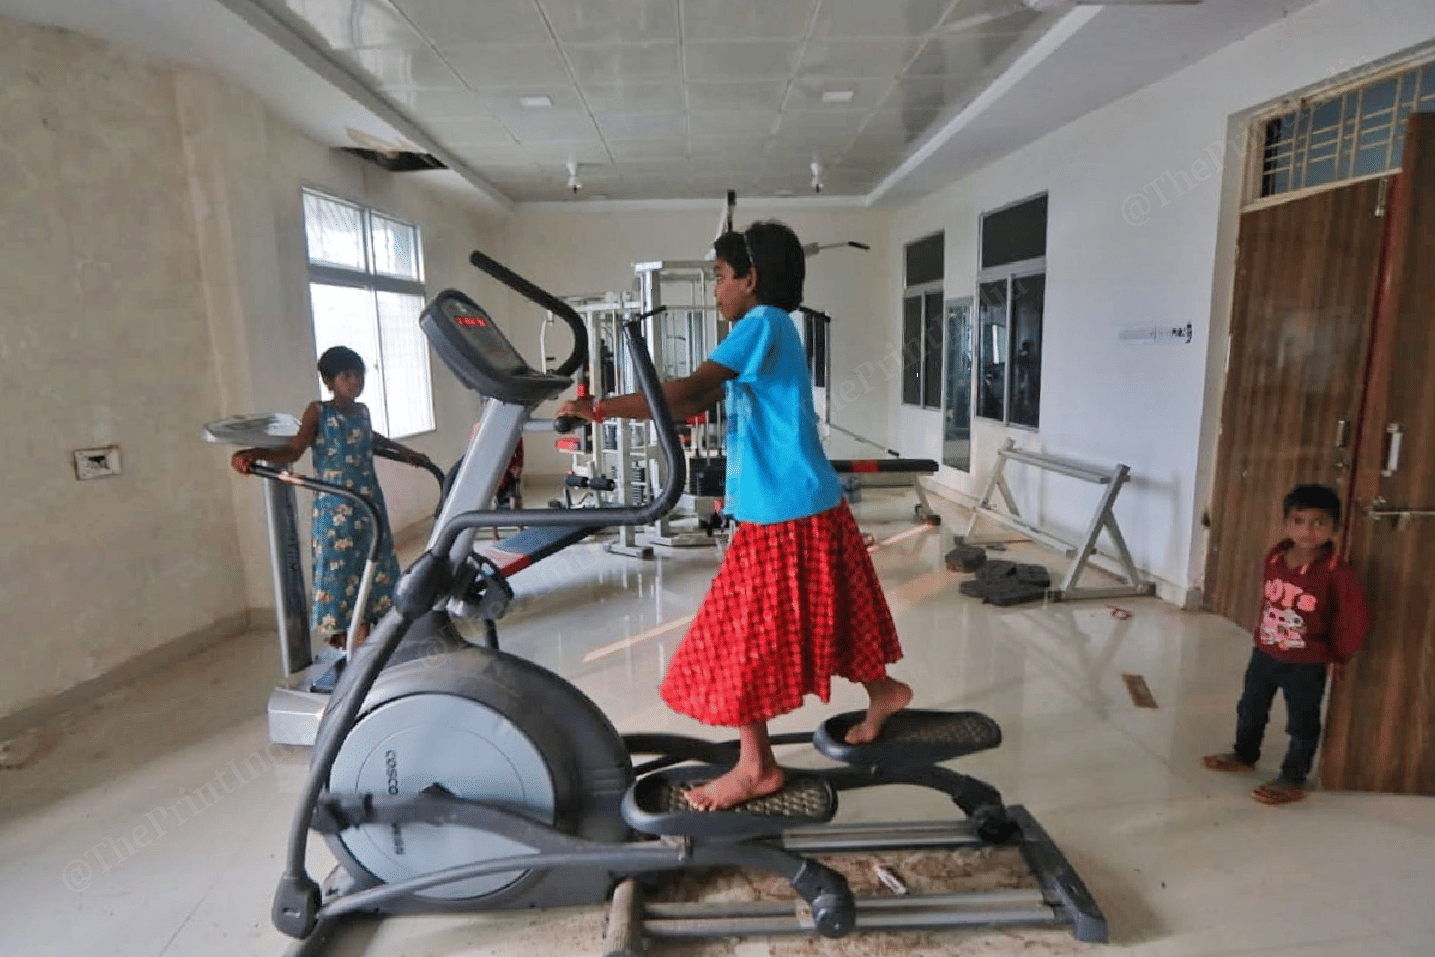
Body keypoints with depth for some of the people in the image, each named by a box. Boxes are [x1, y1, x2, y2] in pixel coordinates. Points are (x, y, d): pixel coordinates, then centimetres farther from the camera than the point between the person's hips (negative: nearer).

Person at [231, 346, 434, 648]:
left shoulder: (362, 410, 10)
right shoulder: (318, 412, -5)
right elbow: (293, 451, -13)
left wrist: (403, 451, 42)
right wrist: (254, 454, -30)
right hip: (333, 511, -6)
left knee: (372, 568, 9)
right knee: (336, 571, -4)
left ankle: (364, 638, 21)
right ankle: (340, 641, 4)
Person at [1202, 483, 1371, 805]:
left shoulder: (1336, 571, -21)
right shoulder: (1274, 558, -5)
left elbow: (1357, 618, -14)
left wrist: (1339, 654, -5)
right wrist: (1262, 633, 14)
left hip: (1307, 665, -5)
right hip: (1264, 654, 6)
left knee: (1302, 724, 11)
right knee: (1250, 709, 22)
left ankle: (1292, 781, 25)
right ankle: (1244, 755, 43)